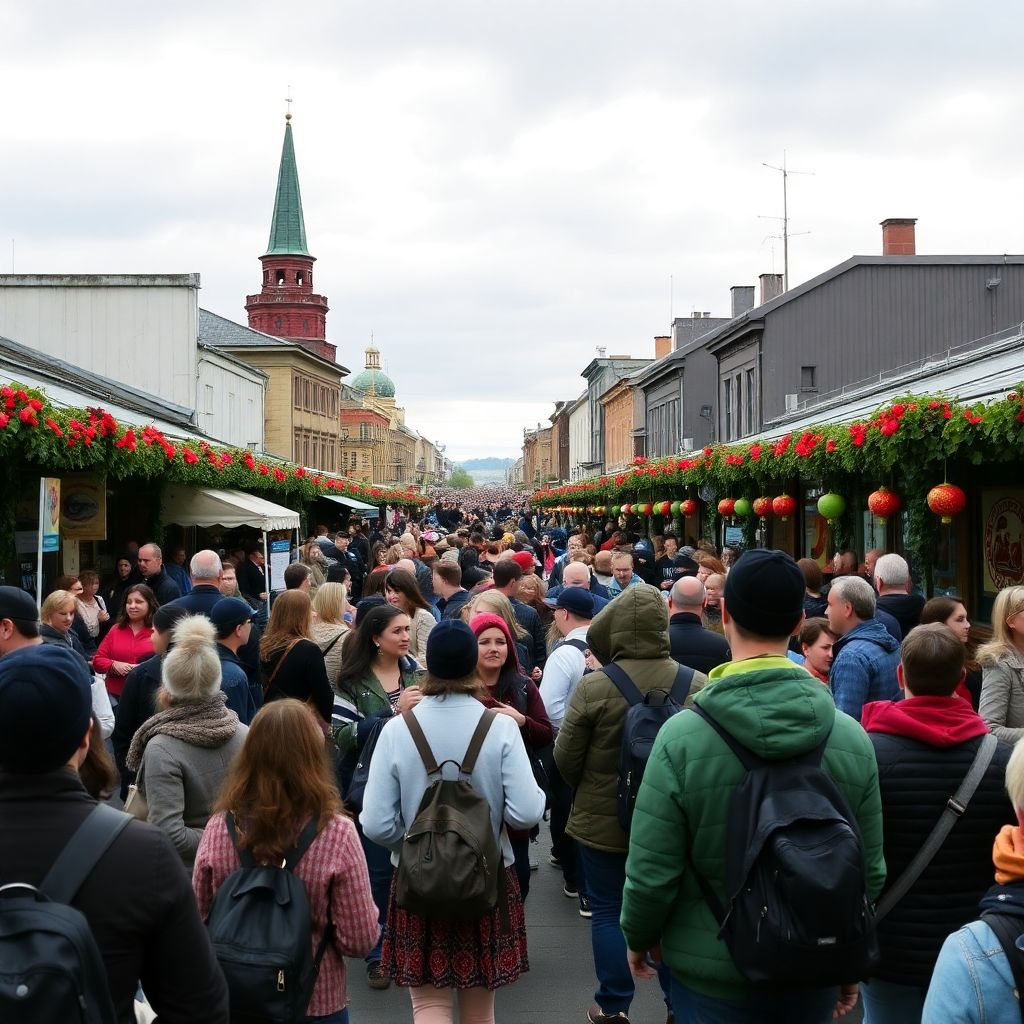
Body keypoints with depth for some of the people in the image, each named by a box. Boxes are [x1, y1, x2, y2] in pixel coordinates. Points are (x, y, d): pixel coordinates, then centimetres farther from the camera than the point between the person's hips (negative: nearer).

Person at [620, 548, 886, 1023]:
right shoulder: (852, 738, -10)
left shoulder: (681, 737, -19)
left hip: (712, 973, -3)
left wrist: (638, 938, 6)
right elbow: (870, 873, -1)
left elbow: (652, 871, -14)